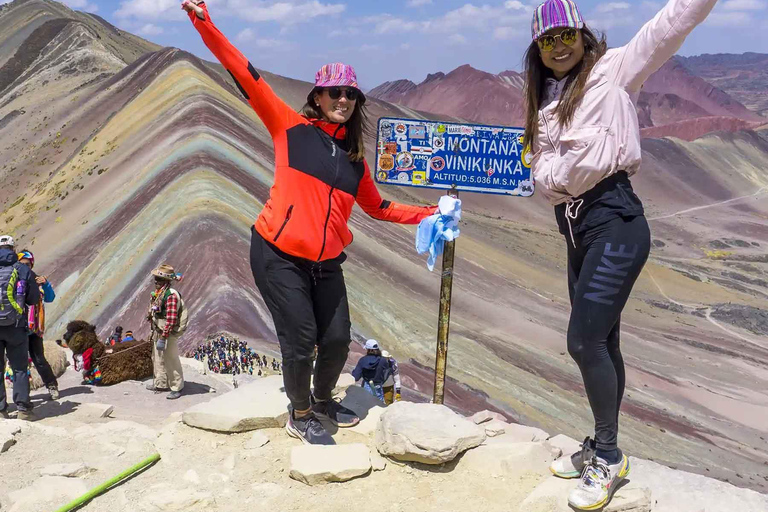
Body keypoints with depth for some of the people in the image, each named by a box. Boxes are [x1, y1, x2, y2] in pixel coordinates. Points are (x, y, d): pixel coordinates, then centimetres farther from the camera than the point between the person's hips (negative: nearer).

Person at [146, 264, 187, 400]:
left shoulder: (171, 295, -23)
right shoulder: (159, 293, 8)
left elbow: (171, 320, -27)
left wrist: (163, 339, -26)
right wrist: (158, 335, 22)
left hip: (170, 334, -10)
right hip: (160, 332, 10)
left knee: (171, 361, -1)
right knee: (158, 358, 21)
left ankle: (177, 388, 12)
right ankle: (160, 383, 37)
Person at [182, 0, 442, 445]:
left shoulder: (354, 156, 12)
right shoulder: (291, 127, -1)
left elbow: (377, 206, 24)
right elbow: (245, 75, -7)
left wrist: (427, 215, 20)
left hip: (326, 263, 5)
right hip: (278, 256, -5)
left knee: (337, 341, 7)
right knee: (301, 340, -4)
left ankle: (323, 400, 38)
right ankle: (300, 416, 22)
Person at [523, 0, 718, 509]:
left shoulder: (613, 71, 0)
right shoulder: (545, 105, 18)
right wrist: (559, 174, 0)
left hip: (615, 223, -7)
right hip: (576, 233, 7)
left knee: (585, 342, -10)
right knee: (602, 344, 15)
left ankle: (608, 457, 8)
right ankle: (602, 448, 28)